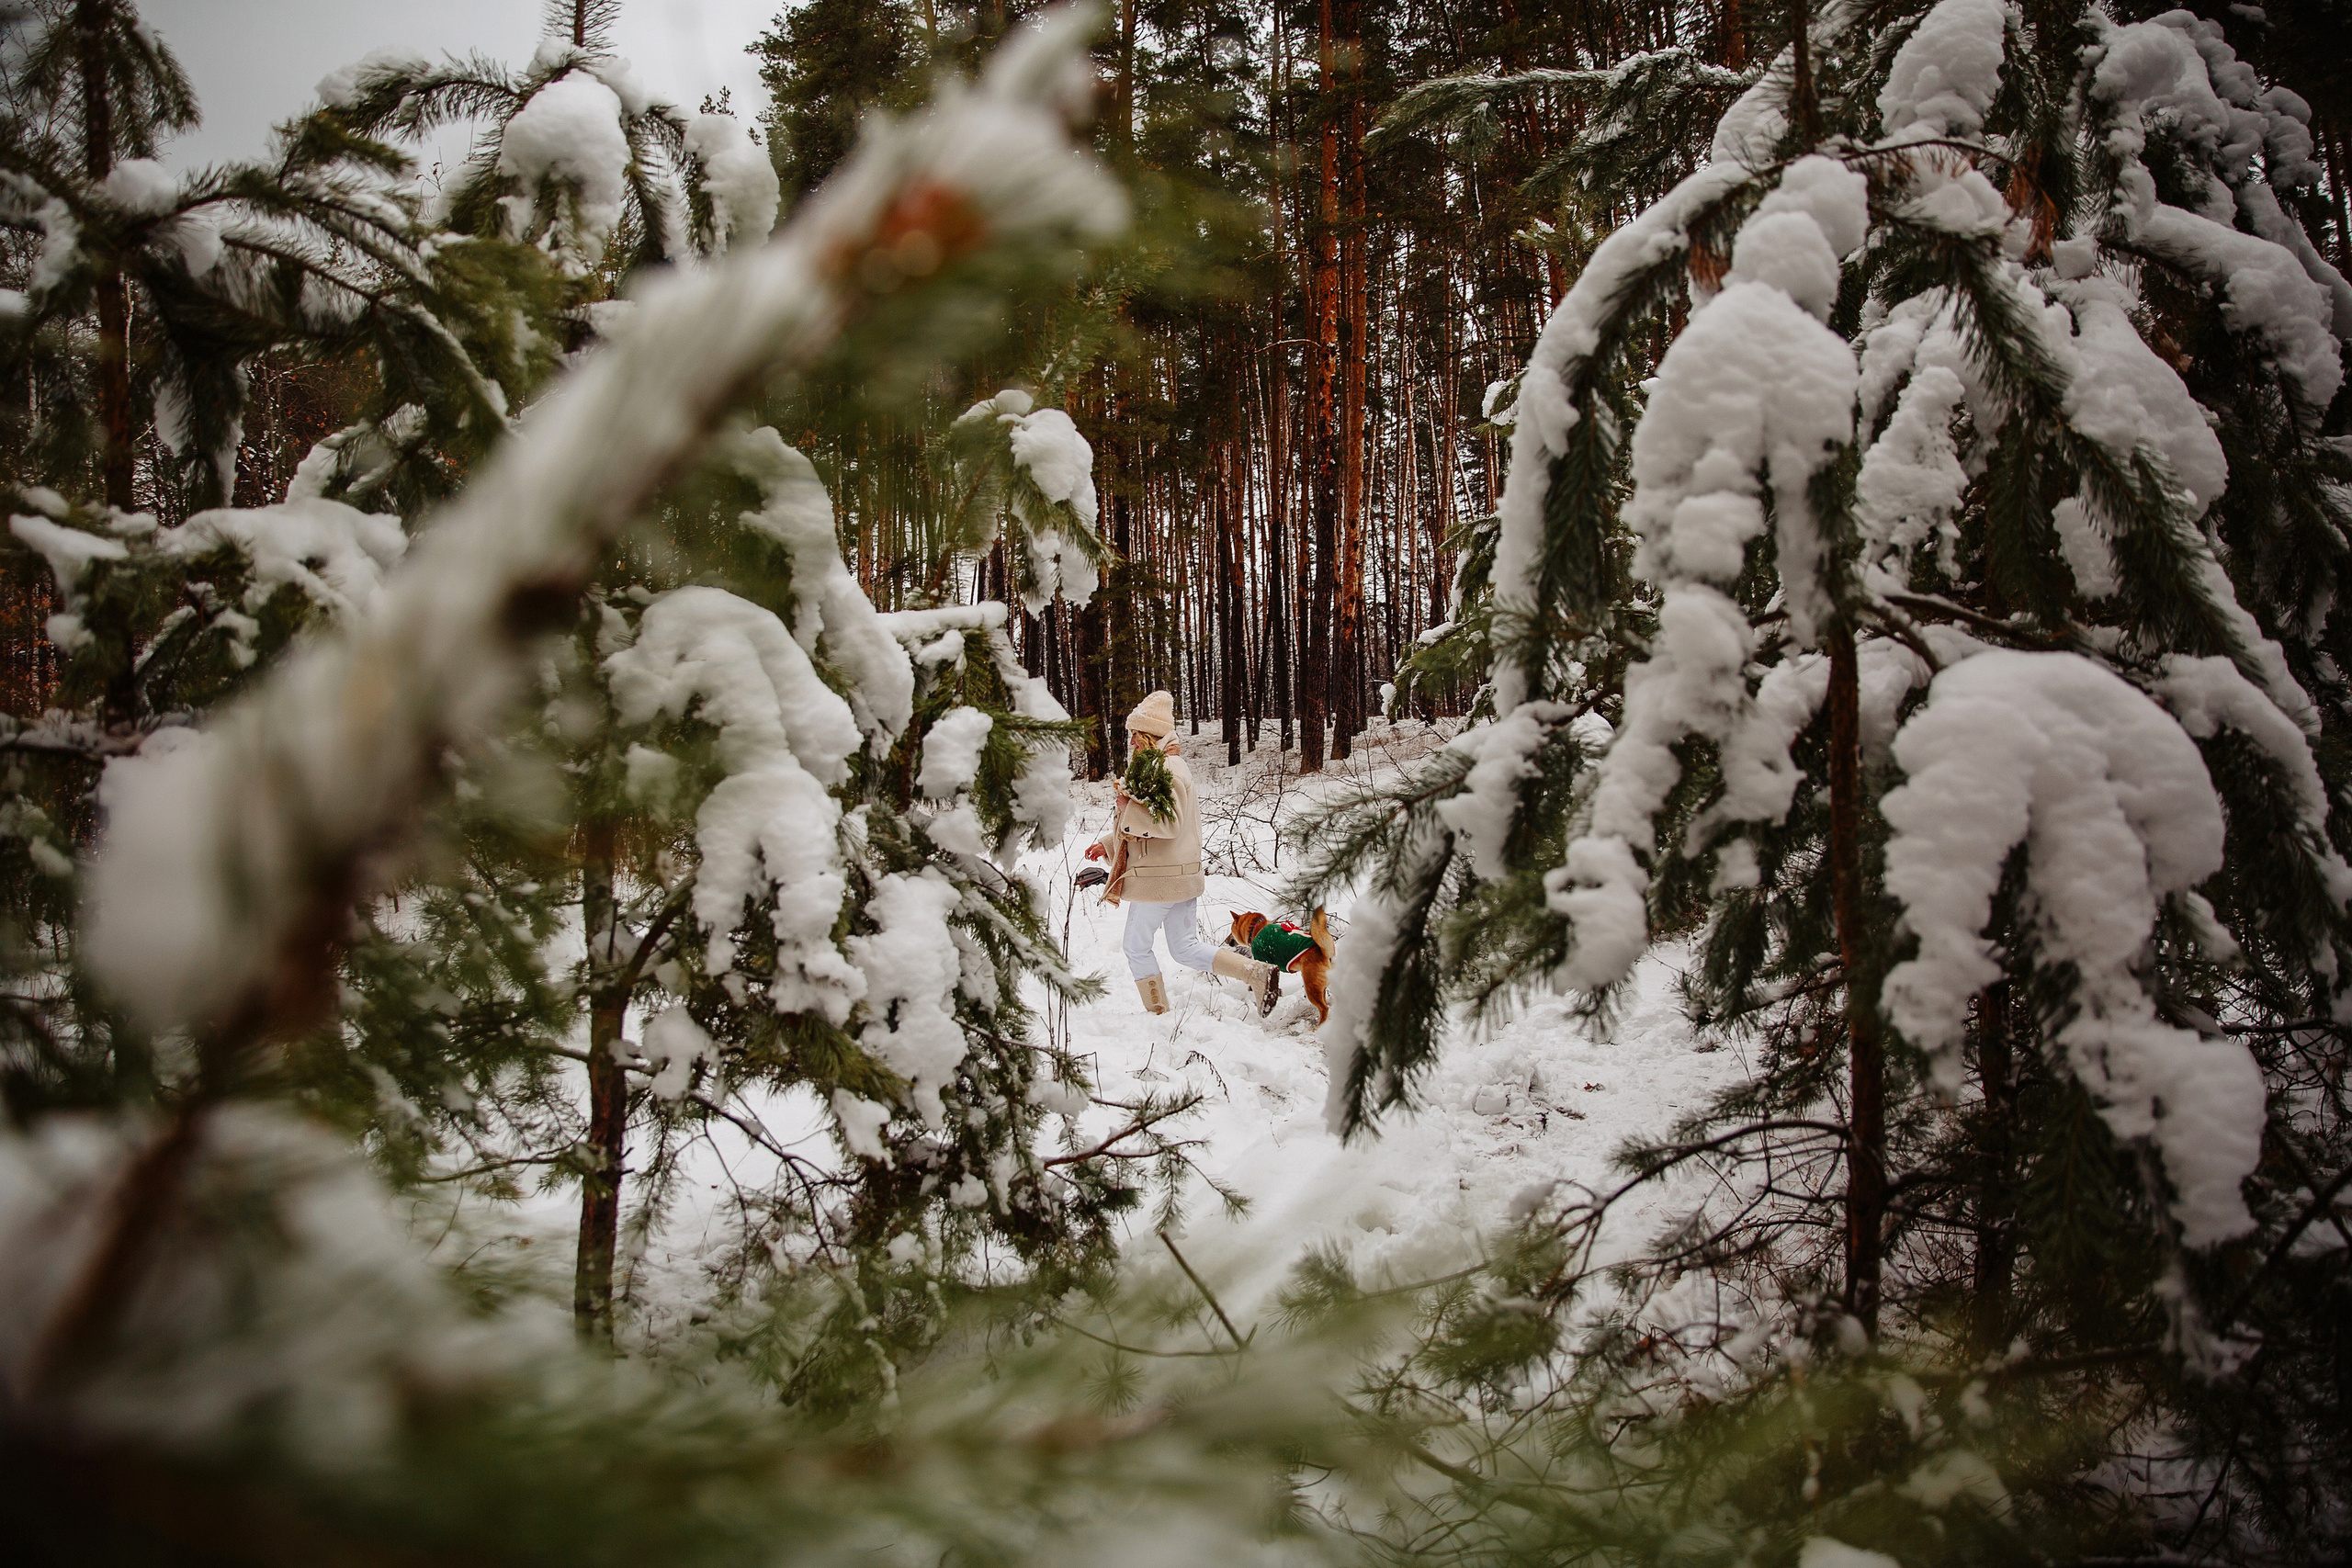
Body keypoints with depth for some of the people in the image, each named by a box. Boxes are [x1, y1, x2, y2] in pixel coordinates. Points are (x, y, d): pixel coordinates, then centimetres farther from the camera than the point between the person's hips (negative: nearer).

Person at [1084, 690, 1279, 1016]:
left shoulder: (1168, 770, -16)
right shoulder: (1167, 765, 16)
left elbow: (1169, 823, -26)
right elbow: (1149, 824, 24)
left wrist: (1127, 807, -20)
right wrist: (1108, 843, 22)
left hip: (1159, 878, -10)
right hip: (1181, 876, 10)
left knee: (1136, 946, 6)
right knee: (1185, 949, 11)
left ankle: (1158, 1013, 14)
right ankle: (1257, 974, 3)